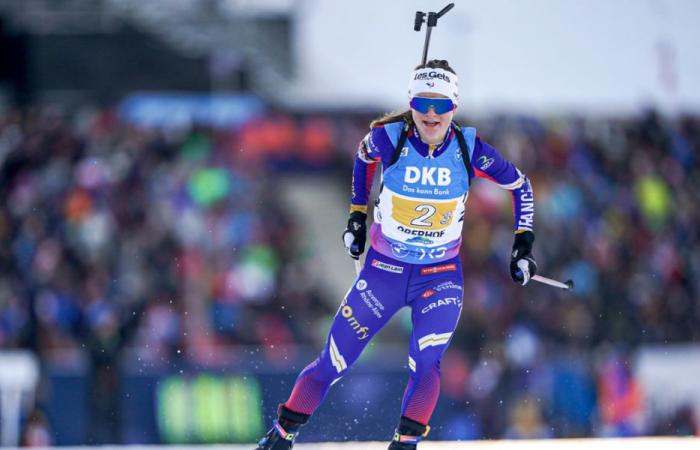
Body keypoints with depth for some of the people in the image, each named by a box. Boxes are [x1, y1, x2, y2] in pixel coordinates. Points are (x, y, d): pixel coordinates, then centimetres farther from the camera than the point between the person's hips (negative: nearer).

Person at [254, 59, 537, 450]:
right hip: (383, 270, 0)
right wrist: (357, 215, 11)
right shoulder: (389, 138, -16)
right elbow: (364, 157, 9)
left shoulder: (469, 149, -15)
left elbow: (521, 186, 2)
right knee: (332, 363, 2)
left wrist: (524, 244, -3)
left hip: (441, 277, 0)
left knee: (425, 365, -22)